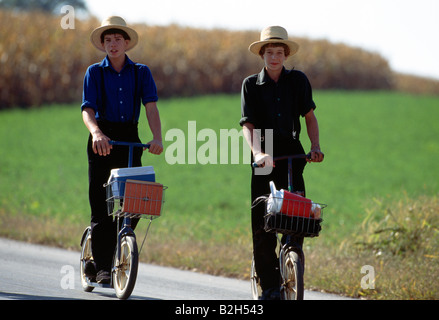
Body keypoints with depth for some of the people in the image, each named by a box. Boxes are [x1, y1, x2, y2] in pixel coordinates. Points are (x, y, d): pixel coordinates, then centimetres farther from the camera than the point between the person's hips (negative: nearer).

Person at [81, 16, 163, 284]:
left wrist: (157, 137, -25)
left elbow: (151, 105, -7)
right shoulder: (95, 72, 2)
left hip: (130, 140, 2)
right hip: (102, 140, -2)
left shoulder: (141, 73, 6)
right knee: (101, 206, -6)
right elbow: (88, 109, -10)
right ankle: (101, 267, -1)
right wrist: (96, 132, -31)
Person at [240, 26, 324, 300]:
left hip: (292, 152, 1)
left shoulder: (298, 80, 6)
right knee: (262, 223, -5)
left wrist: (316, 146, -5)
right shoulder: (251, 84, 2)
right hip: (265, 156, -1)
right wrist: (257, 152, -24)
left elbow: (309, 115, 11)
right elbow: (248, 124, -7)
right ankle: (269, 285, 1)